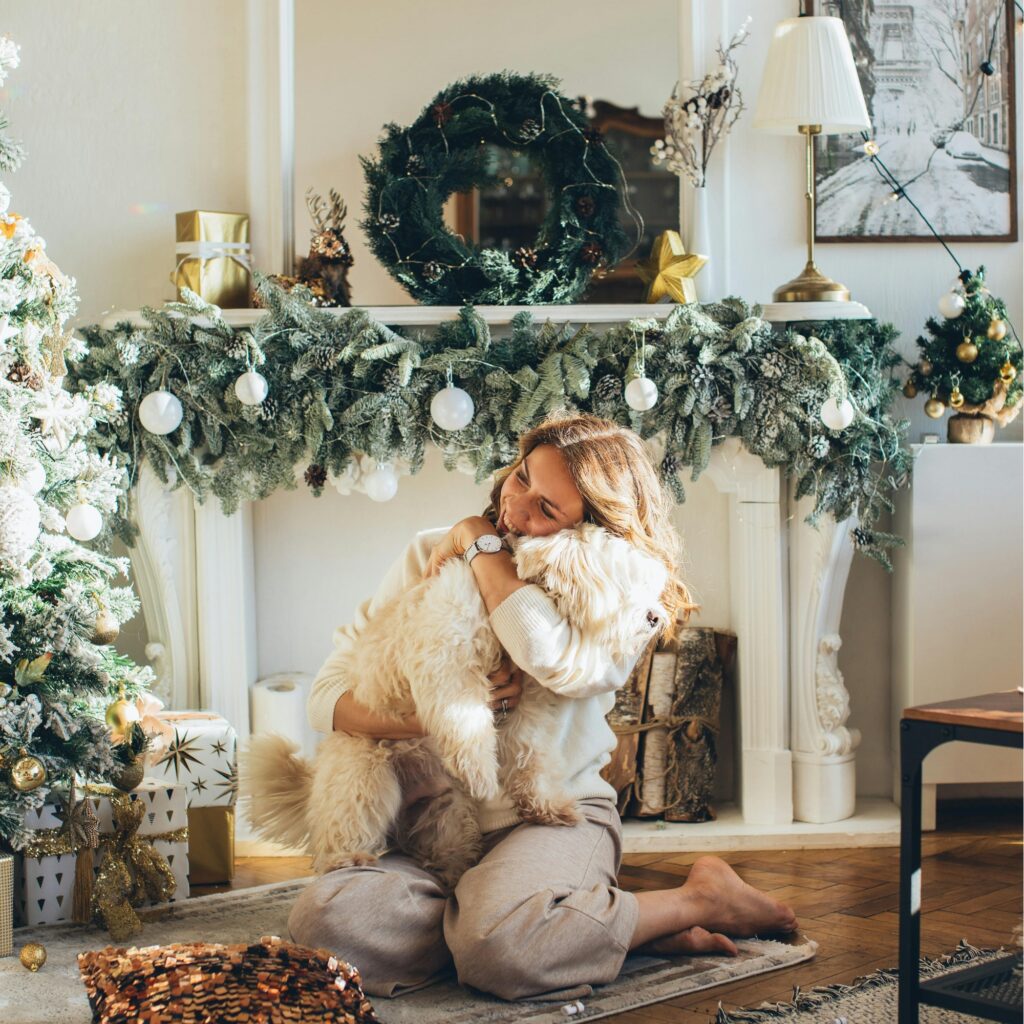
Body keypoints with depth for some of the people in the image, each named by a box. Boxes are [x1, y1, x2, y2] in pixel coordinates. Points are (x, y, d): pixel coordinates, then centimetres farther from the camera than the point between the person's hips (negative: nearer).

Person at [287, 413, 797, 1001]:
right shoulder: (431, 556, 5)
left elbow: (556, 660, -28)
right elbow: (329, 694, 1)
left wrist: (480, 542, -13)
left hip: (556, 815, -4)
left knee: (498, 945, -37)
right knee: (322, 919, -28)